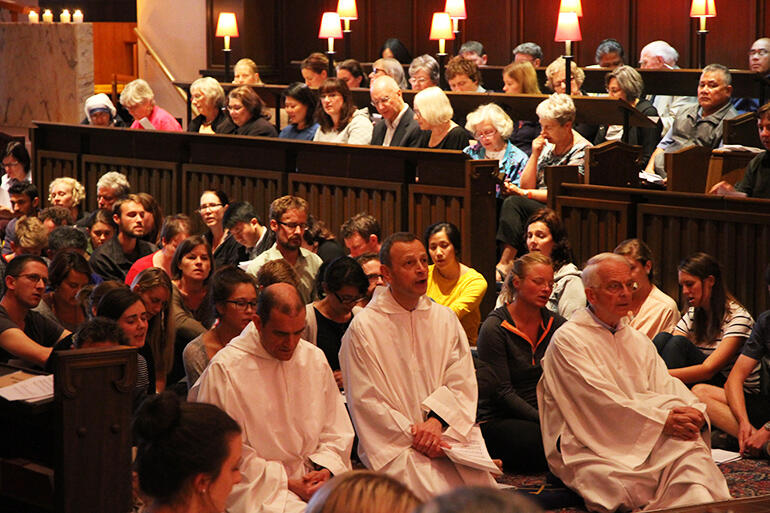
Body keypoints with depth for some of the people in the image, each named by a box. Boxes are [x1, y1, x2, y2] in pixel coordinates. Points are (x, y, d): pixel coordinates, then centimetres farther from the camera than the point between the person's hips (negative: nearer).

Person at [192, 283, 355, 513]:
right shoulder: (224, 370, -7)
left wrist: (327, 469, -5)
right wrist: (287, 483, -12)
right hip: (258, 490, -5)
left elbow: (337, 430, 16)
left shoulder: (314, 359, 11)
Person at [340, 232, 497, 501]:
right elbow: (365, 400, -5)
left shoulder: (445, 318, 14)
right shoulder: (363, 328, -1)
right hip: (395, 444, -4)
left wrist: (437, 421, -12)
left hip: (450, 434, 4)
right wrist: (412, 434, -13)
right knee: (435, 492, -28)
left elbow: (462, 384, 7)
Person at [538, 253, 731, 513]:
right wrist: (662, 419, -20)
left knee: (692, 449, -27)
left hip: (643, 441, 6)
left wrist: (693, 411, -14)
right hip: (589, 449, -6)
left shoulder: (638, 342, 23)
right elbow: (601, 401, -13)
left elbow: (666, 386, 10)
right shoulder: (567, 340, -2)